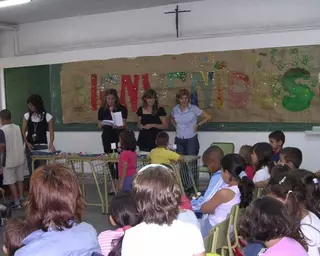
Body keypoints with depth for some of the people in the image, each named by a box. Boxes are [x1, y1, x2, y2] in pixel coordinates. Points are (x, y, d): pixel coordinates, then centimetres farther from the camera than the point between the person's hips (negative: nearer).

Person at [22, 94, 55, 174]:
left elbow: (51, 133, -7)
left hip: (42, 146, -3)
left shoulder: (47, 116, -4)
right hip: (30, 146, 3)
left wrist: (51, 143, -26)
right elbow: (23, 132, 4)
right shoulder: (27, 115, 5)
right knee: (31, 169, 5)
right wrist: (27, 143, -13)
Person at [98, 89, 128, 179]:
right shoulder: (102, 110, 6)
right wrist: (103, 124, -13)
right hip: (107, 137, 3)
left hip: (119, 136, -3)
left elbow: (124, 124, -6)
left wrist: (117, 127, -27)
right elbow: (100, 125, 10)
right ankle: (113, 179, 14)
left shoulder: (122, 108, -2)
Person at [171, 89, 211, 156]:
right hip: (179, 140, 3)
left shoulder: (194, 109, -7)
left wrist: (198, 125, -1)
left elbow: (208, 117, -2)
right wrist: (176, 126, 11)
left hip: (191, 139, -3)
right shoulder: (175, 109, 3)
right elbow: (171, 118, 26)